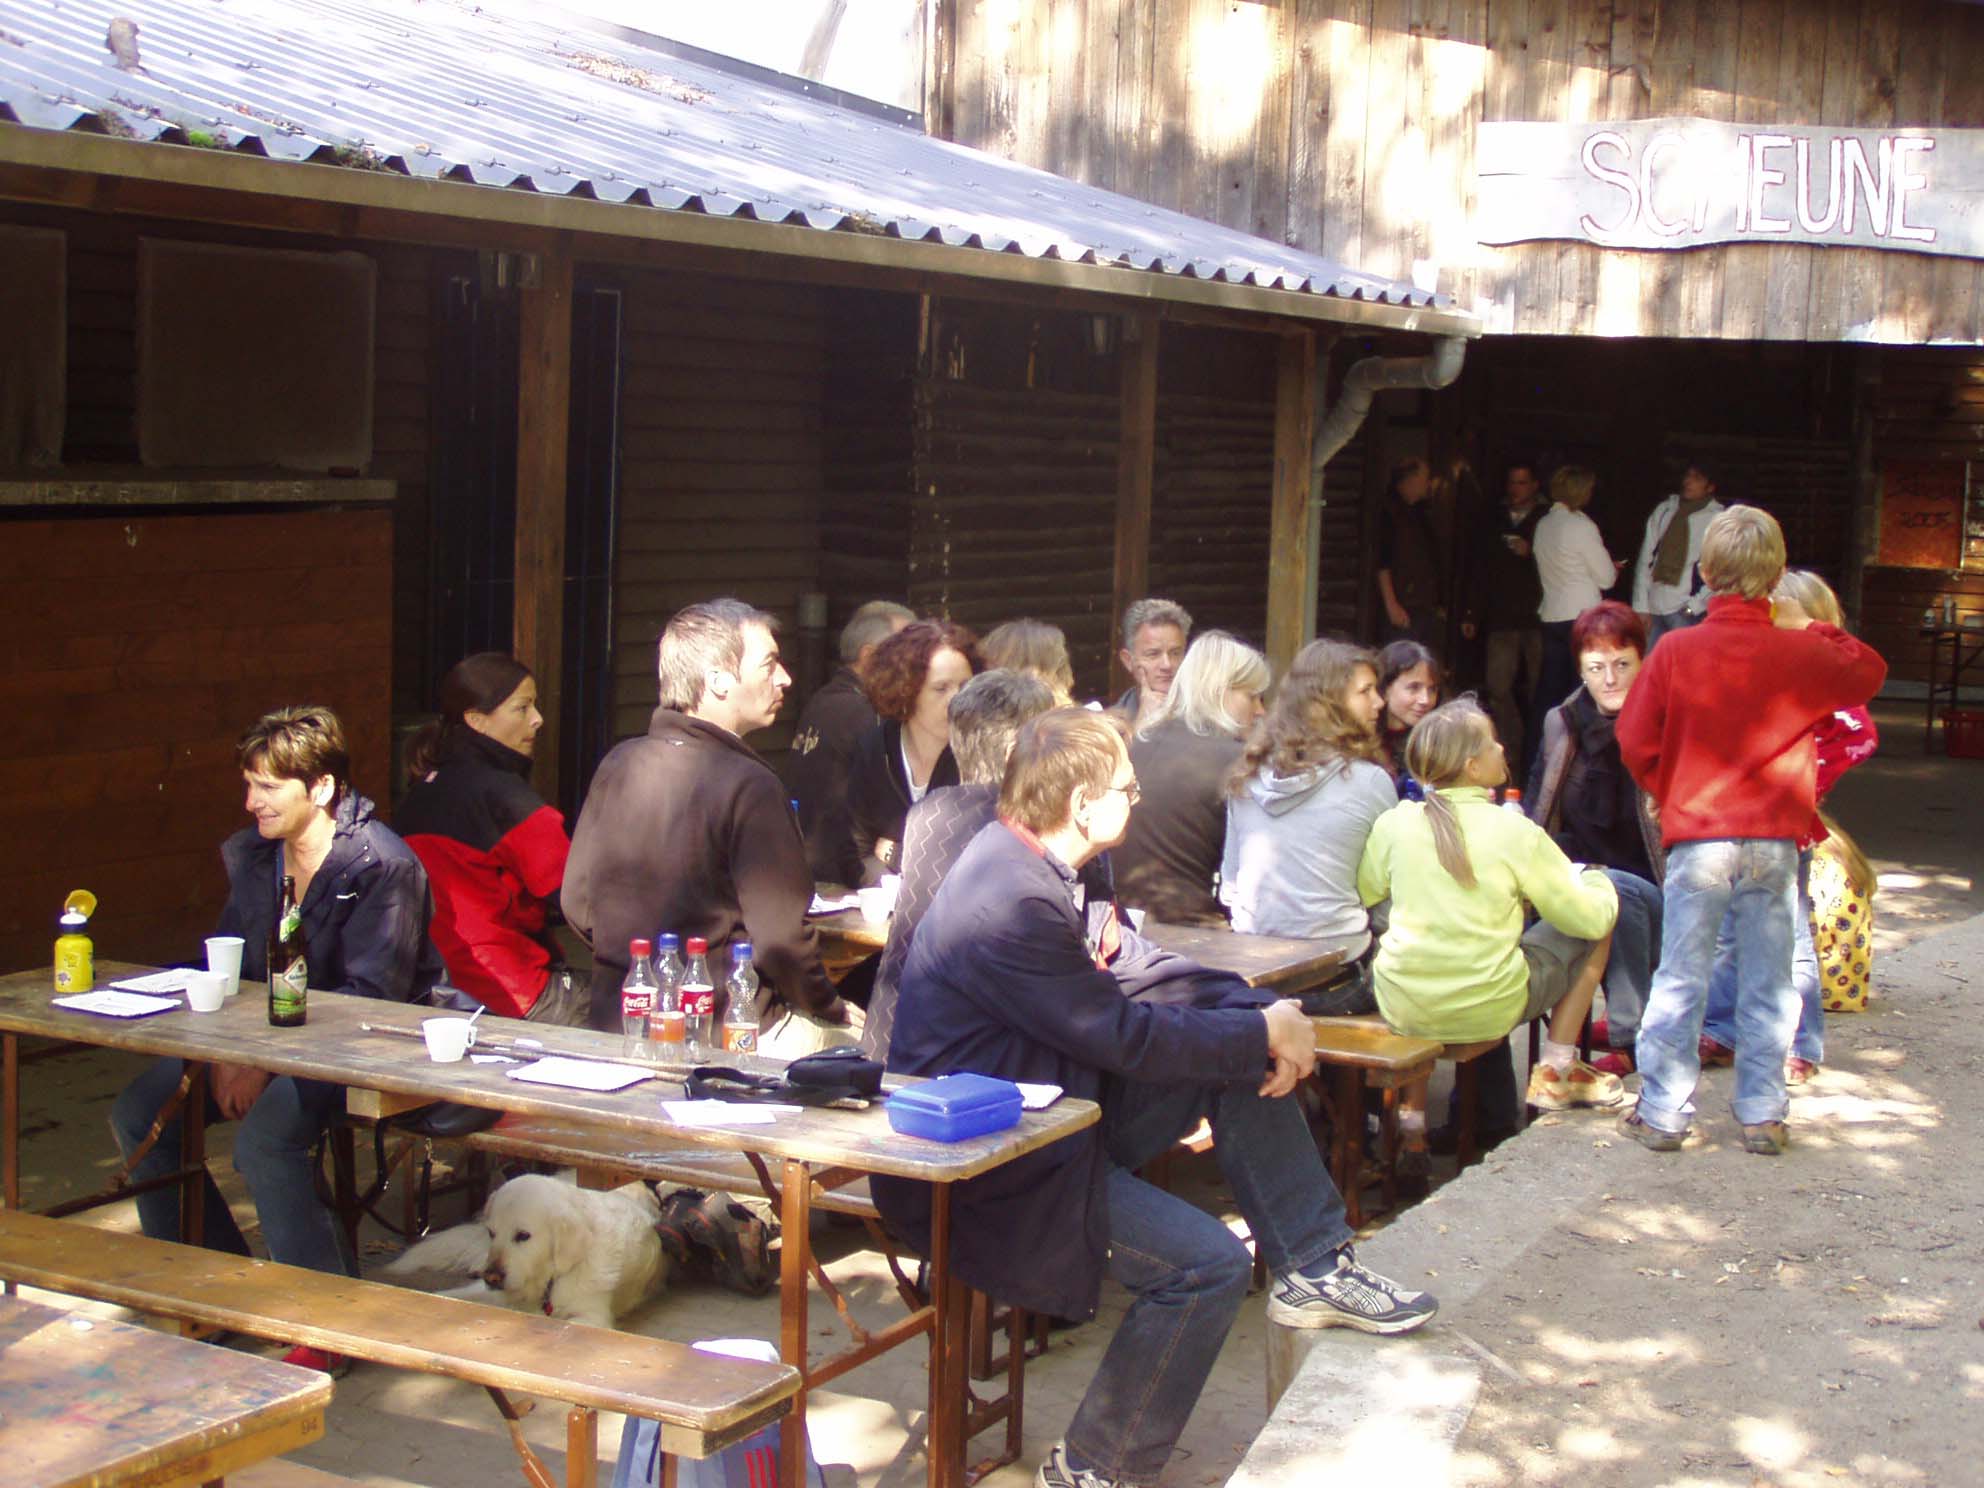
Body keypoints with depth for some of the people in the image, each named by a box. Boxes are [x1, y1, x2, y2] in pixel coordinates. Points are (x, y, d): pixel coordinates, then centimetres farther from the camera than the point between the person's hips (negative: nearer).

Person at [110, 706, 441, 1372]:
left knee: (263, 1136, -33)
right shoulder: (250, 854, 7)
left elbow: (374, 995, -22)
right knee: (137, 1111, -5)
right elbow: (226, 967, 11)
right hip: (265, 1039, 8)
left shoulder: (383, 866, -17)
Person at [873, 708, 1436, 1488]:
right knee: (1207, 1263, -19)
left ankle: (1312, 1268, 13)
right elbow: (1125, 1037, -23)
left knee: (1239, 1061, 4)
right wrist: (1265, 1034, -11)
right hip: (981, 1174, -10)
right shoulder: (1014, 903, -28)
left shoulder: (1024, 860, 4)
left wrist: (1258, 1019, -5)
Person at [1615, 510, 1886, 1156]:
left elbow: (1635, 743, -1)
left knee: (1680, 979, 6)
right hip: (1774, 842, 1)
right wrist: (1818, 630, 21)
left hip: (1697, 839, -1)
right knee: (1768, 982, 10)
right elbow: (1869, 672, 18)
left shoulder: (1675, 650, -6)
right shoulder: (1804, 653, -3)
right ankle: (1762, 1115, 14)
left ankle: (1662, 1112, 9)